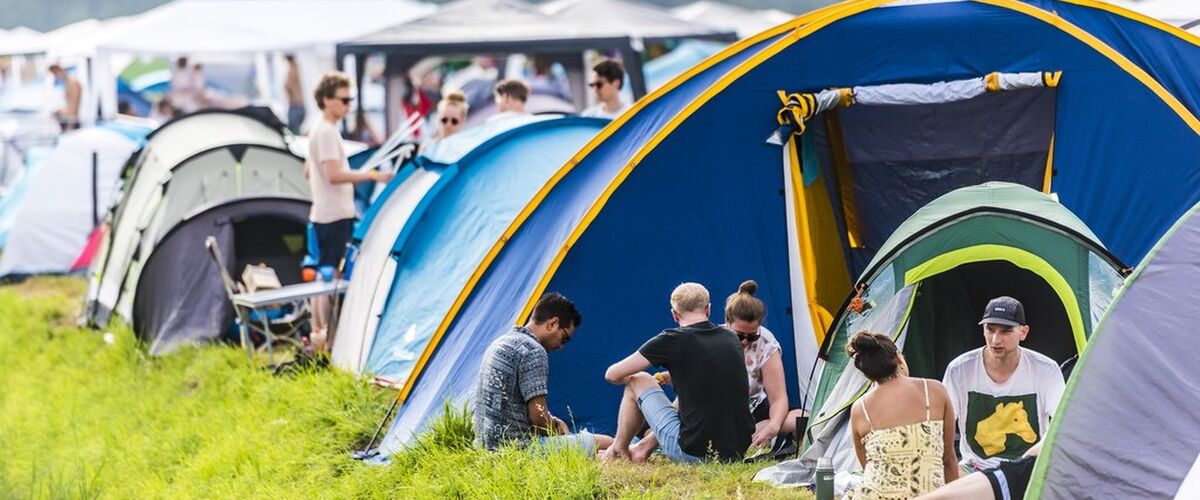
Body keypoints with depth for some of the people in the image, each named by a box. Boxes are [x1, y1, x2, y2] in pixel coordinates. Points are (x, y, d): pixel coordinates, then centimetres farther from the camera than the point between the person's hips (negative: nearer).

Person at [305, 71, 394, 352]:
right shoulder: (327, 132, -15)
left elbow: (308, 172, 26)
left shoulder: (319, 130, 17)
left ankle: (317, 334, 18)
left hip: (324, 214, 11)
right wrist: (372, 175, -24)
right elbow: (334, 175, -24)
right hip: (335, 215, -11)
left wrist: (359, 177, 28)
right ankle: (328, 339, -12)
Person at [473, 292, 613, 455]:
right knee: (606, 443, -7)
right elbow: (538, 417, -16)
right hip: (518, 446, -10)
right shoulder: (533, 351, -15)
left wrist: (552, 421, 15)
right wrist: (556, 428, 5)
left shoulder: (500, 343, 15)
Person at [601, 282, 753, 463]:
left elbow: (613, 375, 1)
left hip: (693, 453, -5)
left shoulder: (672, 340, -7)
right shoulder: (731, 339, 9)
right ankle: (645, 446, 32)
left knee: (639, 382, 13)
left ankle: (618, 449, 30)